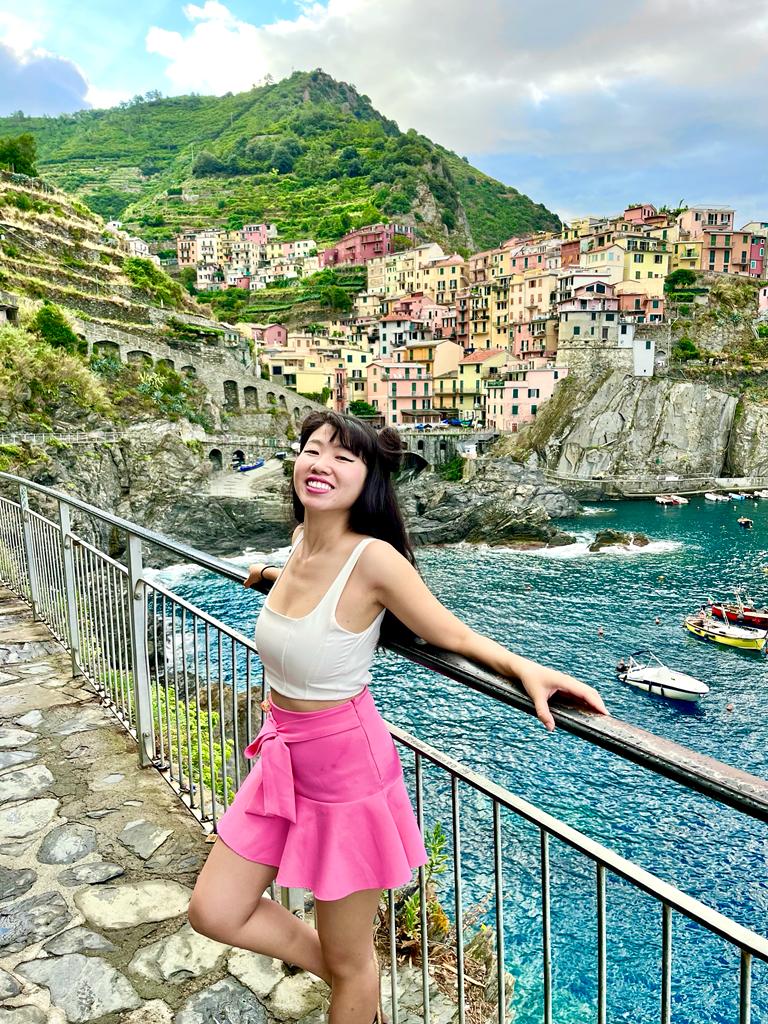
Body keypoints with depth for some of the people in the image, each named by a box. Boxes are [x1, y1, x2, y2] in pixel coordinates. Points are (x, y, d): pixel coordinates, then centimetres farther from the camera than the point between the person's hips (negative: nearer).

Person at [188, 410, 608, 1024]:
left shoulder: (373, 558, -25)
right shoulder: (301, 540, -4)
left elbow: (454, 635, -16)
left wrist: (525, 668, -32)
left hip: (347, 766, -7)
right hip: (286, 757, 8)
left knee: (349, 962, 13)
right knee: (213, 911, 17)